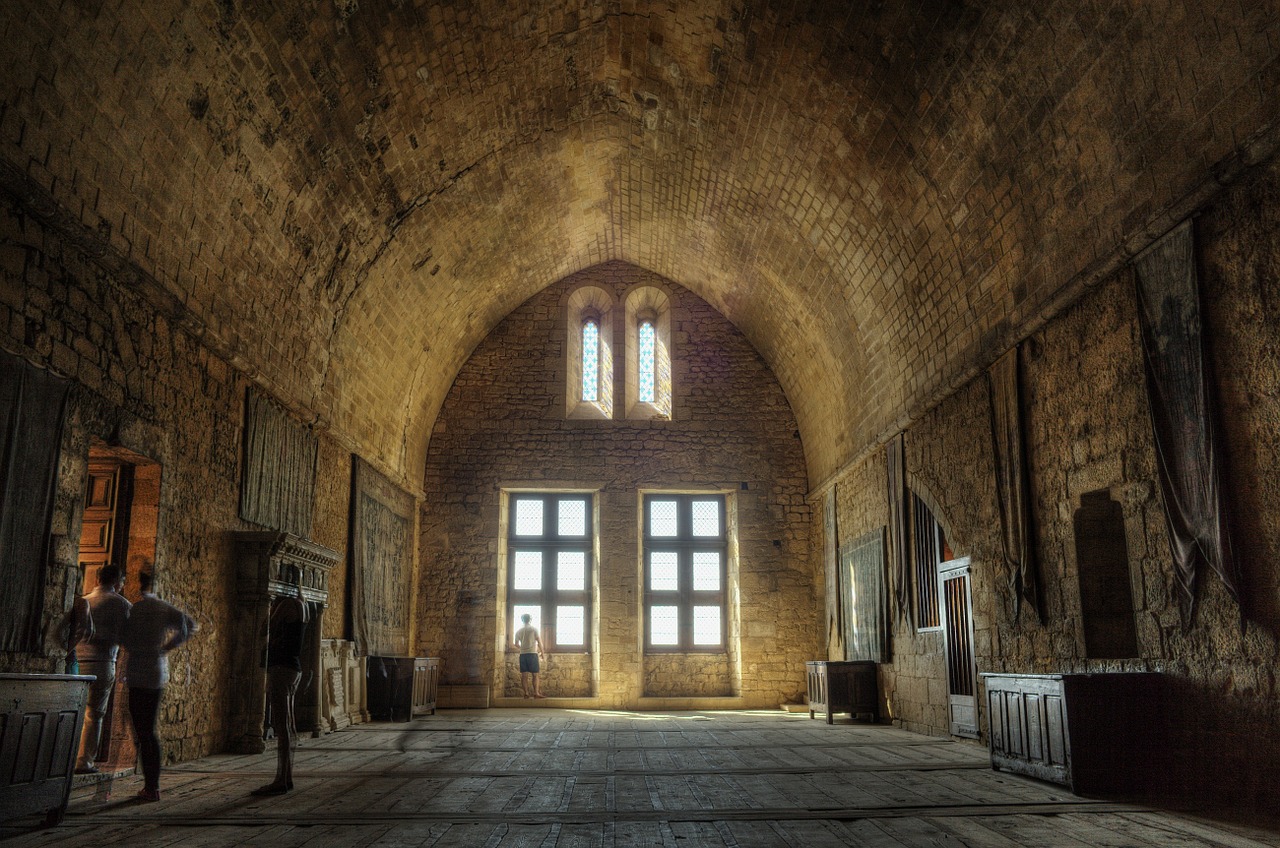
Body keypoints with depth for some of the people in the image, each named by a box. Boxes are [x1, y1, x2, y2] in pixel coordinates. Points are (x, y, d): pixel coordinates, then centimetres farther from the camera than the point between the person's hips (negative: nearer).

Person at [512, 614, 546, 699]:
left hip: (522, 654, 4)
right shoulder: (534, 629, -1)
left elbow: (516, 644, 16)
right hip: (532, 653, -4)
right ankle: (536, 693, -7)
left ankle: (526, 693, 1)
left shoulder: (518, 631, 11)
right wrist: (542, 652, 8)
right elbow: (539, 642, -3)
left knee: (524, 675, 4)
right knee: (535, 675, -2)